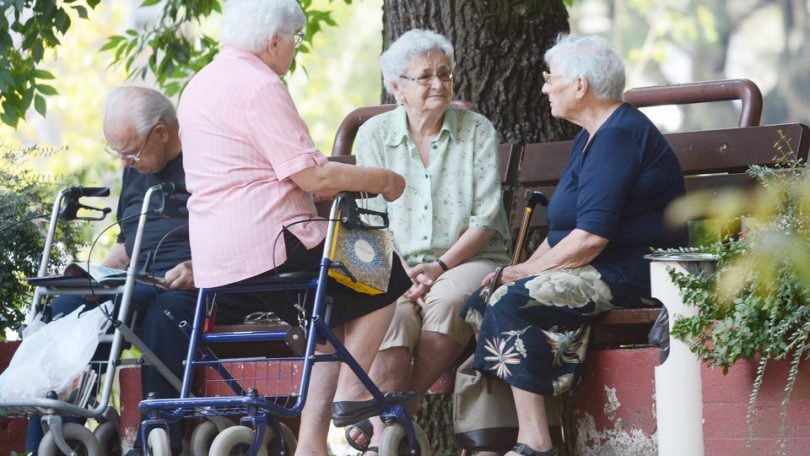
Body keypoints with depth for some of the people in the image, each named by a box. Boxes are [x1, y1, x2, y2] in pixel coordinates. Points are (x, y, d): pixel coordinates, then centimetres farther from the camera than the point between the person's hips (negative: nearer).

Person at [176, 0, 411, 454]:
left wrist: (354, 181, 24)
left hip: (215, 260, 10)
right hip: (266, 246, -10)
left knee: (334, 316, 23)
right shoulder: (260, 87, -14)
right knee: (386, 273, 7)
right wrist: (381, 180, -2)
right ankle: (350, 391, 6)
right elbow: (313, 176, -17)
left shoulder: (201, 84, 18)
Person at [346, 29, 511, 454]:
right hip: (397, 265, 1)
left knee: (446, 301, -36)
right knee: (392, 318, -34)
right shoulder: (374, 136, 8)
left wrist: (440, 266, -14)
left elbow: (486, 219, -1)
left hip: (470, 260, -1)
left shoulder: (478, 131, 5)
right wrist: (404, 273, -13)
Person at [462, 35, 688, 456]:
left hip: (629, 276, -10)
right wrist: (523, 269, 6)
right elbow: (565, 231, 23)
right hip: (601, 271, 10)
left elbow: (590, 238, -22)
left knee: (512, 302, -26)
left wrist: (520, 273, -13)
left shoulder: (619, 136, -15)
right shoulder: (590, 136, 19)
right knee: (480, 302, -5)